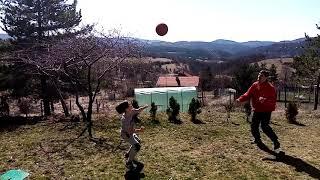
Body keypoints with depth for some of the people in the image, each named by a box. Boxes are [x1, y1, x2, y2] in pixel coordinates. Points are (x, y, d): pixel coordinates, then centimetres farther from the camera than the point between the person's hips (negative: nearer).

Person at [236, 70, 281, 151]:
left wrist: (264, 100, -40)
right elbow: (248, 94, 3)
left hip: (266, 111, -6)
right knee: (254, 126, 11)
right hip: (257, 110, 6)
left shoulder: (270, 88, -15)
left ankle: (276, 142, 0)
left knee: (265, 127, -16)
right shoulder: (255, 85, 3)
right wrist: (240, 99, -13)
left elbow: (273, 100, -22)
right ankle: (258, 140, 36)